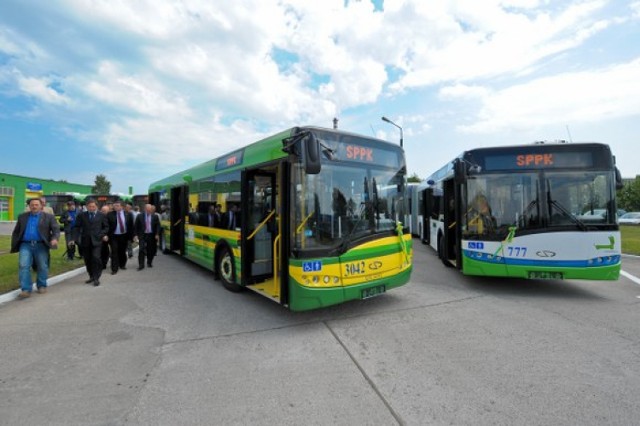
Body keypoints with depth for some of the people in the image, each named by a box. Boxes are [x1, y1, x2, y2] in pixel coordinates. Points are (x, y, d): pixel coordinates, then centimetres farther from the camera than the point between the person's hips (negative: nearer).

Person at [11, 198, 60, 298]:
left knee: (42, 267, 4)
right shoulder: (22, 217, 15)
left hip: (41, 245, -2)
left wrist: (54, 238, -23)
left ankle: (42, 286, 20)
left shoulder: (49, 217, 5)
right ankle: (26, 290, -5)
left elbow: (56, 229, -4)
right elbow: (16, 232, 19)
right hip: (25, 245, 2)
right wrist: (14, 244, 10)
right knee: (23, 266, -8)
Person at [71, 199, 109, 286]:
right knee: (87, 260, 10)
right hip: (85, 241, 3)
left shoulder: (102, 215, 5)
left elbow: (106, 227, 10)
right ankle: (91, 276, 25)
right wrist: (76, 238, -7)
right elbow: (76, 227, 6)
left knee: (96, 258, -14)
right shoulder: (81, 215, 7)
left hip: (97, 240, -2)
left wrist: (103, 235, -7)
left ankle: (96, 278, -5)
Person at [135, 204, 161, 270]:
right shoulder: (140, 216, 0)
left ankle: (149, 262, 24)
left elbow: (158, 226, 1)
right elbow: (136, 226, 3)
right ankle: (141, 265, -2)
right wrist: (136, 235, -3)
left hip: (152, 236, 1)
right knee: (141, 250, -7)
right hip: (142, 235, -1)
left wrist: (157, 234, -9)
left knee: (151, 250, 7)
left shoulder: (155, 216, 2)